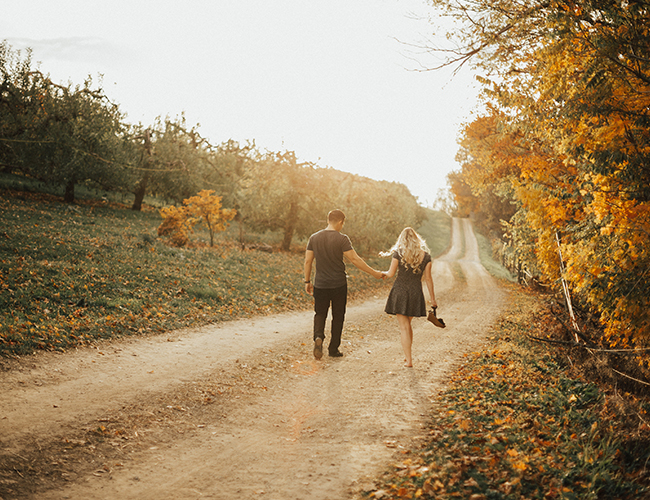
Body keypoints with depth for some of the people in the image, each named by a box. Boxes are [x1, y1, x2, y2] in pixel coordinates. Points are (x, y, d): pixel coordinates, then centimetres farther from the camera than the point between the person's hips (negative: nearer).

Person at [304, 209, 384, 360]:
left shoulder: (314, 238, 2)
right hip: (338, 285, -3)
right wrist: (374, 272, -9)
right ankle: (334, 349, 16)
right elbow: (354, 259, -15)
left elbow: (308, 261, 4)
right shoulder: (342, 239, -11)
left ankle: (318, 337, -14)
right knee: (338, 316, 11)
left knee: (320, 314, 14)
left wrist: (307, 281, 14)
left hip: (320, 284, 3)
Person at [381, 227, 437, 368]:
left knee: (404, 327, 2)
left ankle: (409, 360, -1)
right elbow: (428, 278, 1)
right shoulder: (425, 256, -2)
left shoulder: (398, 253, -9)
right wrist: (432, 298, 8)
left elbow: (391, 274, -6)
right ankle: (407, 355, 29)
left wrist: (382, 273, 17)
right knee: (408, 324, 21)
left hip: (400, 291, -3)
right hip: (416, 293, 3)